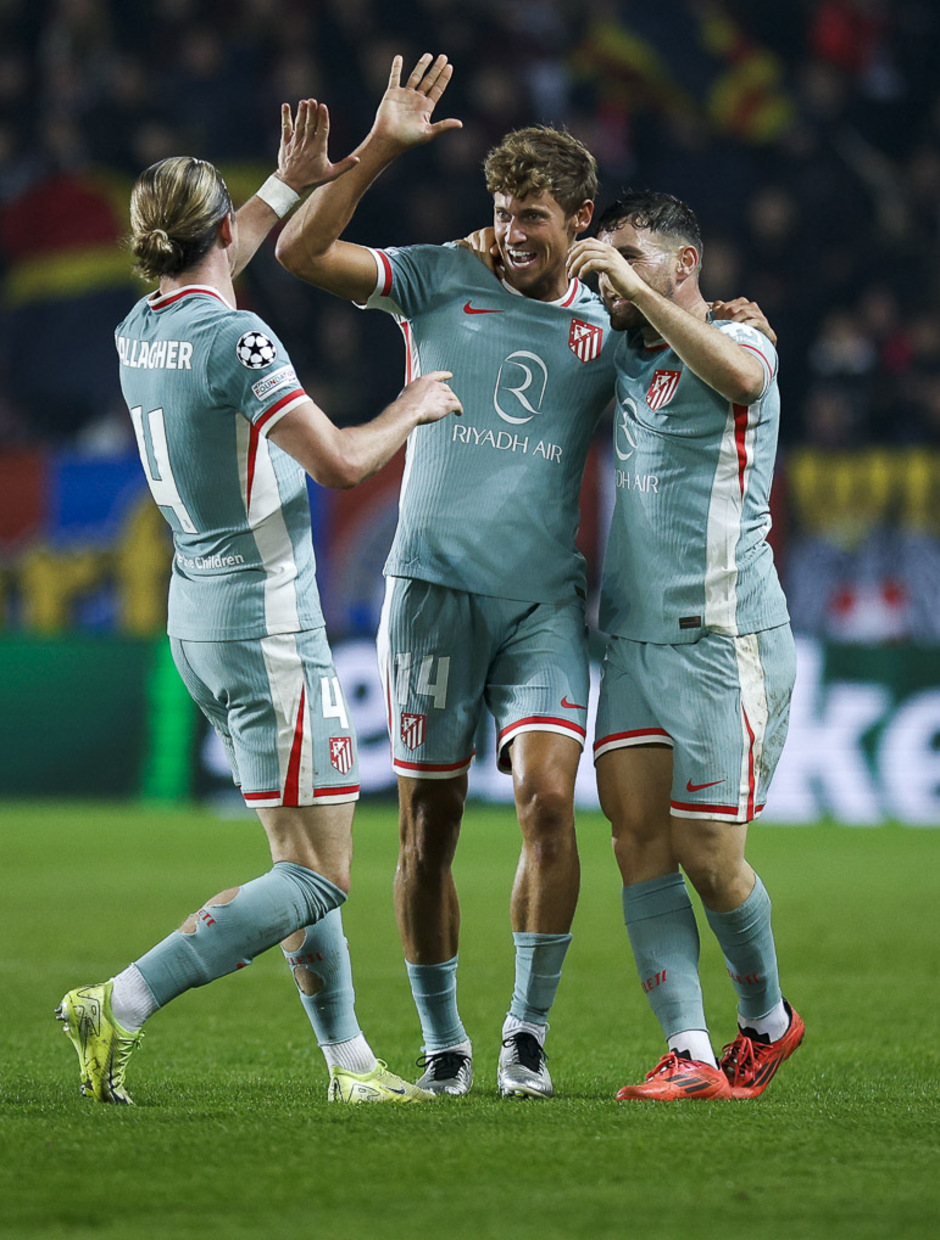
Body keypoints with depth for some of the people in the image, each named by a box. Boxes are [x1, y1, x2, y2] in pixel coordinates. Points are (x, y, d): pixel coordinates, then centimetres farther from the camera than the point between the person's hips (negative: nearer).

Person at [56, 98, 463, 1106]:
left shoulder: (140, 329, 5)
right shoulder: (235, 339, -20)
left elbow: (200, 276, 30)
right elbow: (340, 462, -20)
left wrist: (288, 185, 32)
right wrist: (411, 409, -2)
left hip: (197, 615, 9)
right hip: (267, 621, -9)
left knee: (303, 857, 15)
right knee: (318, 873, -7)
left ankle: (348, 1058, 17)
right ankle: (120, 1005, -15)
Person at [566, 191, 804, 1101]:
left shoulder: (738, 343, -5)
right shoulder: (620, 360, 16)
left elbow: (739, 376, -30)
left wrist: (638, 288, -32)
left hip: (723, 640, -7)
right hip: (632, 640, 7)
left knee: (707, 855, -4)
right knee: (638, 841, -6)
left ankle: (766, 1020, 21)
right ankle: (690, 1055, -8)